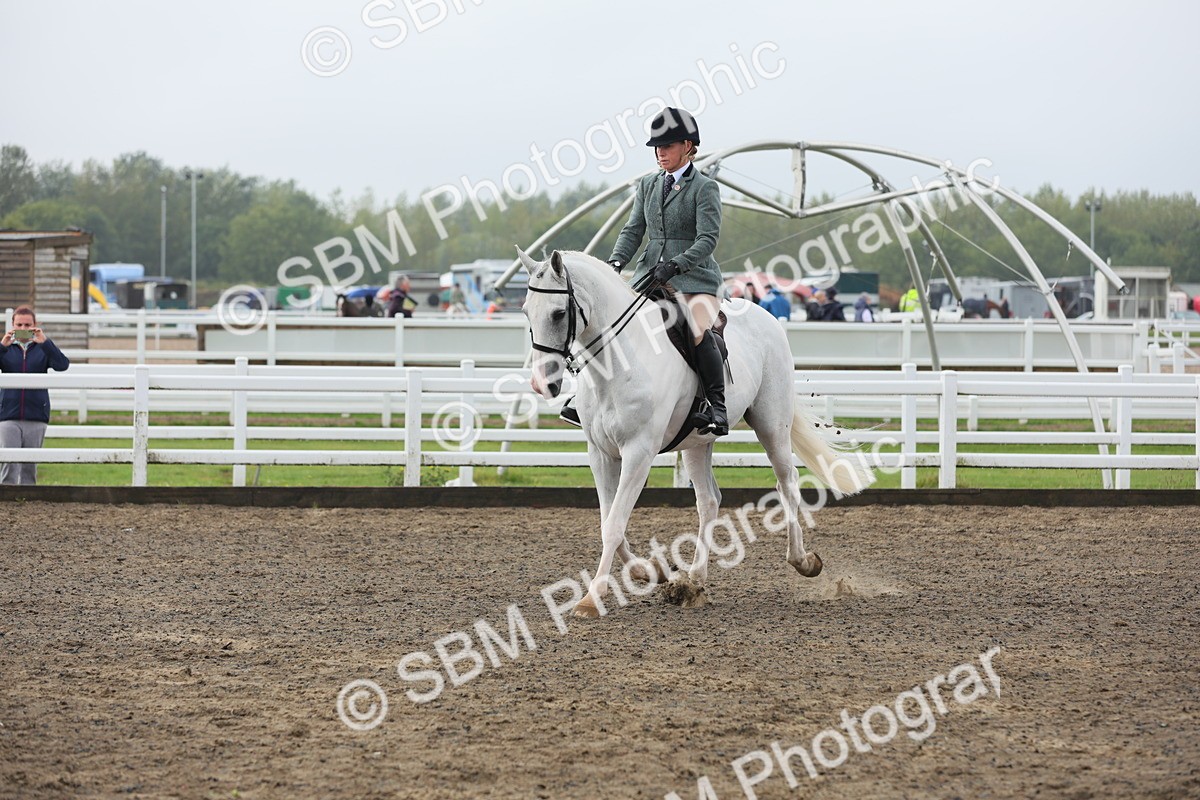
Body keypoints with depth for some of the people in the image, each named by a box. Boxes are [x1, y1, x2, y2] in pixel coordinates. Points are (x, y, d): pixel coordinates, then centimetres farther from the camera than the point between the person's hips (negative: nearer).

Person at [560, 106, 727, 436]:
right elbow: (634, 230, 12)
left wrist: (675, 265, -25)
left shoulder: (705, 188, -3)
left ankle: (716, 406, -24)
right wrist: (616, 261, -7)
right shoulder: (648, 185, 16)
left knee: (699, 332, -30)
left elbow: (708, 239, -12)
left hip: (695, 277, -6)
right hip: (650, 274, 6)